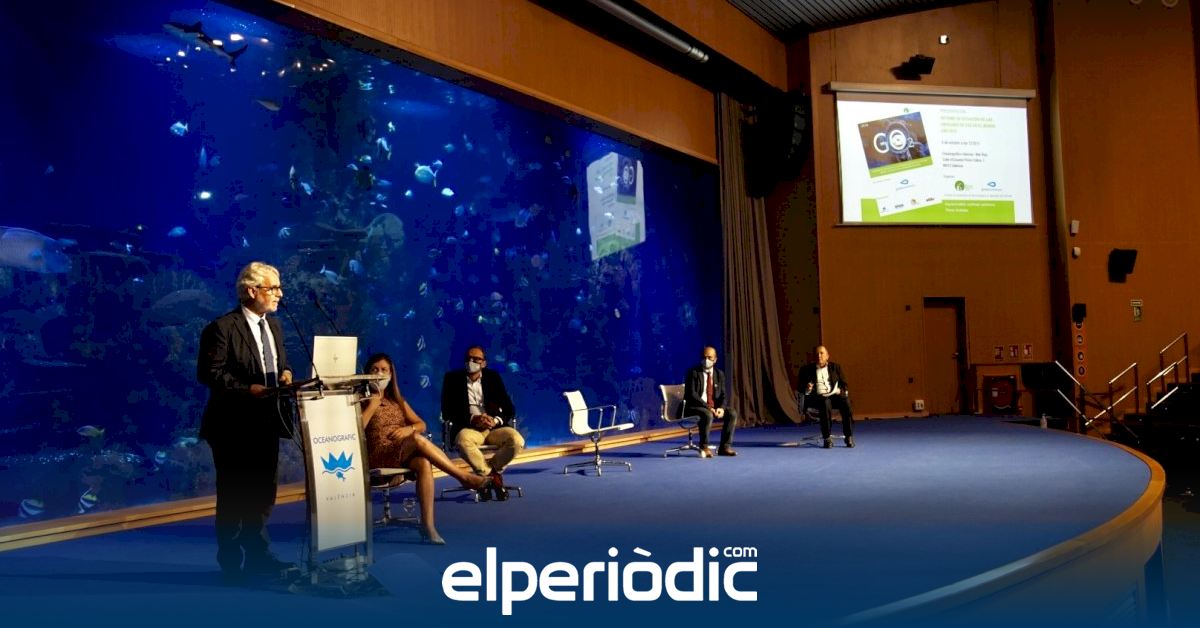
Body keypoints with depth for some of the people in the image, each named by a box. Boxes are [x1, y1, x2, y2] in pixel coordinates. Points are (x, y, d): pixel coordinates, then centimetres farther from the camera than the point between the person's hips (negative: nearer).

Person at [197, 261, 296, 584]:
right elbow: (209, 374, -17)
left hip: (267, 422, 8)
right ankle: (231, 562, 18)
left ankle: (258, 555, 29)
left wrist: (285, 374, -2)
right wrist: (248, 390, -24)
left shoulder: (273, 325, 11)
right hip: (234, 425, -8)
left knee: (263, 492, 16)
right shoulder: (222, 328, -13)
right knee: (233, 496, 5)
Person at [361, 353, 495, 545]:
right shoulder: (363, 401, 8)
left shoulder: (397, 400, 23)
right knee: (418, 440, -34)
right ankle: (466, 477, -29)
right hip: (377, 456, -4)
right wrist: (372, 407, -6)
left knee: (424, 464, -33)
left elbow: (421, 424, 15)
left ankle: (428, 525, -40)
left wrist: (409, 429, -6)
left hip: (405, 455, 5)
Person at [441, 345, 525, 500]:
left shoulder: (493, 377, 12)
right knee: (463, 439, -38)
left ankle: (486, 472, -2)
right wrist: (472, 419, -18)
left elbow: (510, 409, 8)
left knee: (517, 440, -28)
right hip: (468, 428, -2)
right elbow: (447, 412, -2)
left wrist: (496, 420, -14)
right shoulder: (452, 378, 7)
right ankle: (492, 475, -15)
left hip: (493, 427, 2)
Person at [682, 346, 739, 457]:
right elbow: (692, 395, -16)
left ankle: (725, 447, -10)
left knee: (732, 413, -15)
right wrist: (708, 408, -23)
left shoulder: (719, 374, 9)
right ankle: (704, 448, -20)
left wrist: (721, 408, -16)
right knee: (707, 415, -36)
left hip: (714, 406, 6)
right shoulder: (693, 372, -8)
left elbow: (723, 395, 7)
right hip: (694, 406, -6)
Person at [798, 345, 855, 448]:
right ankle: (827, 438, -36)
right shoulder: (806, 369, 13)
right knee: (825, 403, -38)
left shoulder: (835, 367, 19)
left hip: (835, 395, 2)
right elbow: (801, 386, 10)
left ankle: (849, 437, -27)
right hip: (817, 397, -2)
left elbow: (844, 384, 17)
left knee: (846, 402, -32)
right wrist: (807, 388, -13)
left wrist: (842, 391, -5)